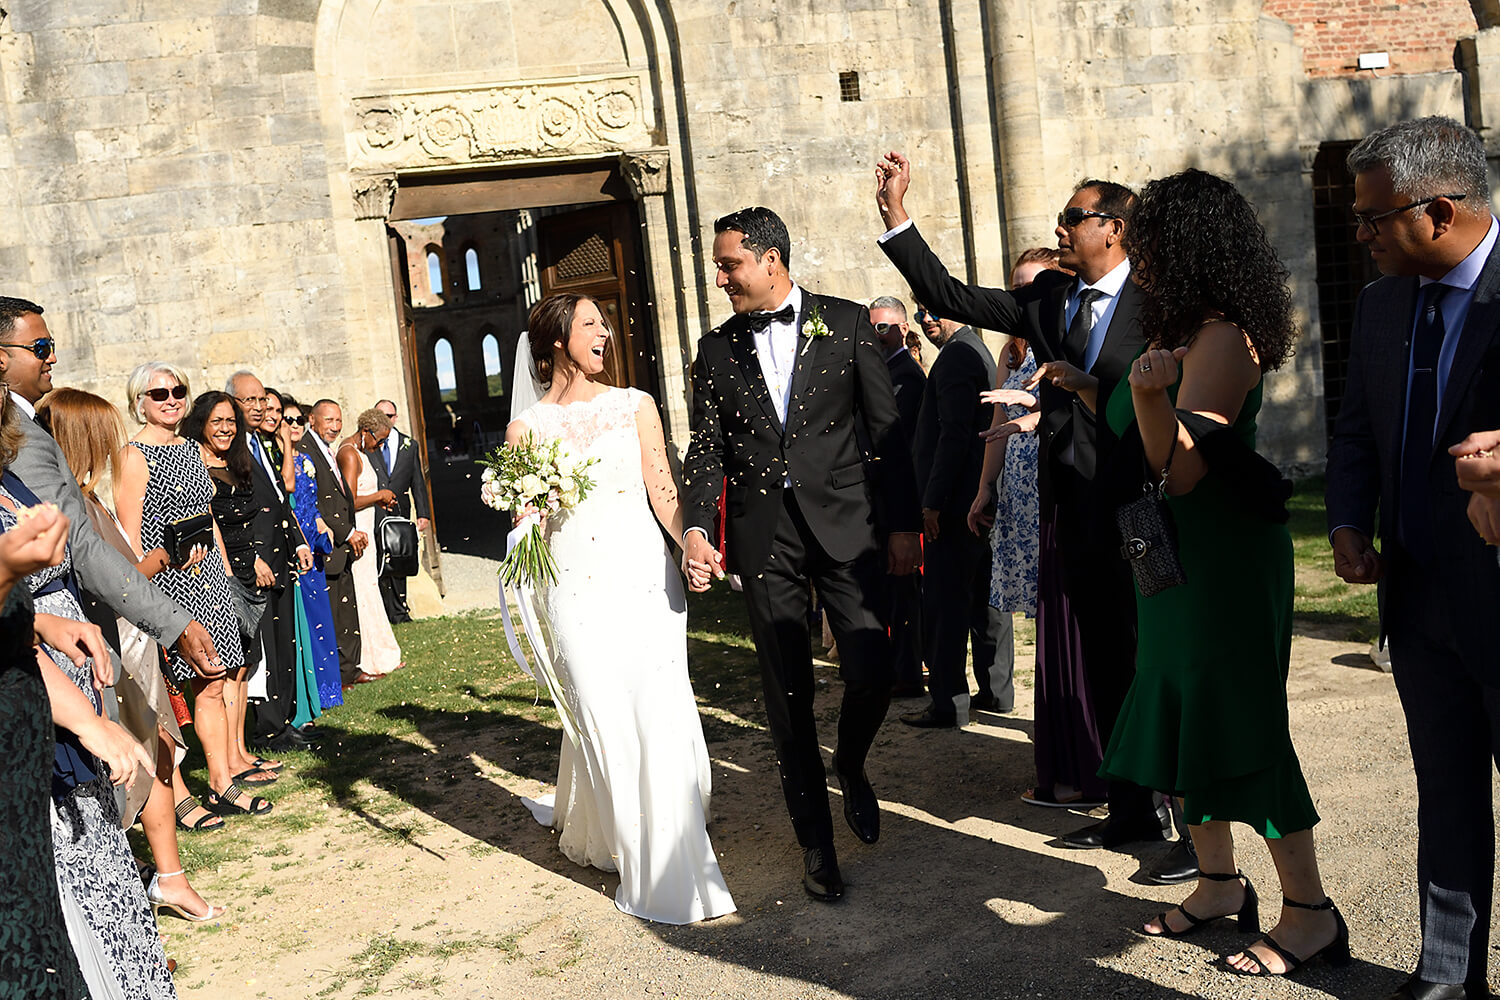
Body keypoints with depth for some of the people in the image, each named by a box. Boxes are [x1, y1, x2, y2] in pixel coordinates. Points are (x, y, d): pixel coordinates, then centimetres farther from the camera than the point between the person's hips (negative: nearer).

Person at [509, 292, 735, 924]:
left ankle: (674, 859, 11)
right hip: (575, 583, 0)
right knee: (604, 720, -1)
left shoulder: (635, 406, 9)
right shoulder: (527, 427, 7)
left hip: (644, 572, 1)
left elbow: (662, 491, 5)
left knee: (661, 712, -3)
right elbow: (521, 515, 13)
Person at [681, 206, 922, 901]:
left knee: (871, 673, -10)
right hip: (762, 536, 2)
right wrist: (695, 529, -10)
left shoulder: (846, 323, 4)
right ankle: (816, 841, 19)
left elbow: (886, 428, 3)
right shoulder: (715, 350, 11)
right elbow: (706, 451, 7)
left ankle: (851, 765, 26)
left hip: (843, 523, -2)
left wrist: (904, 523, -1)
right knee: (788, 693, 5)